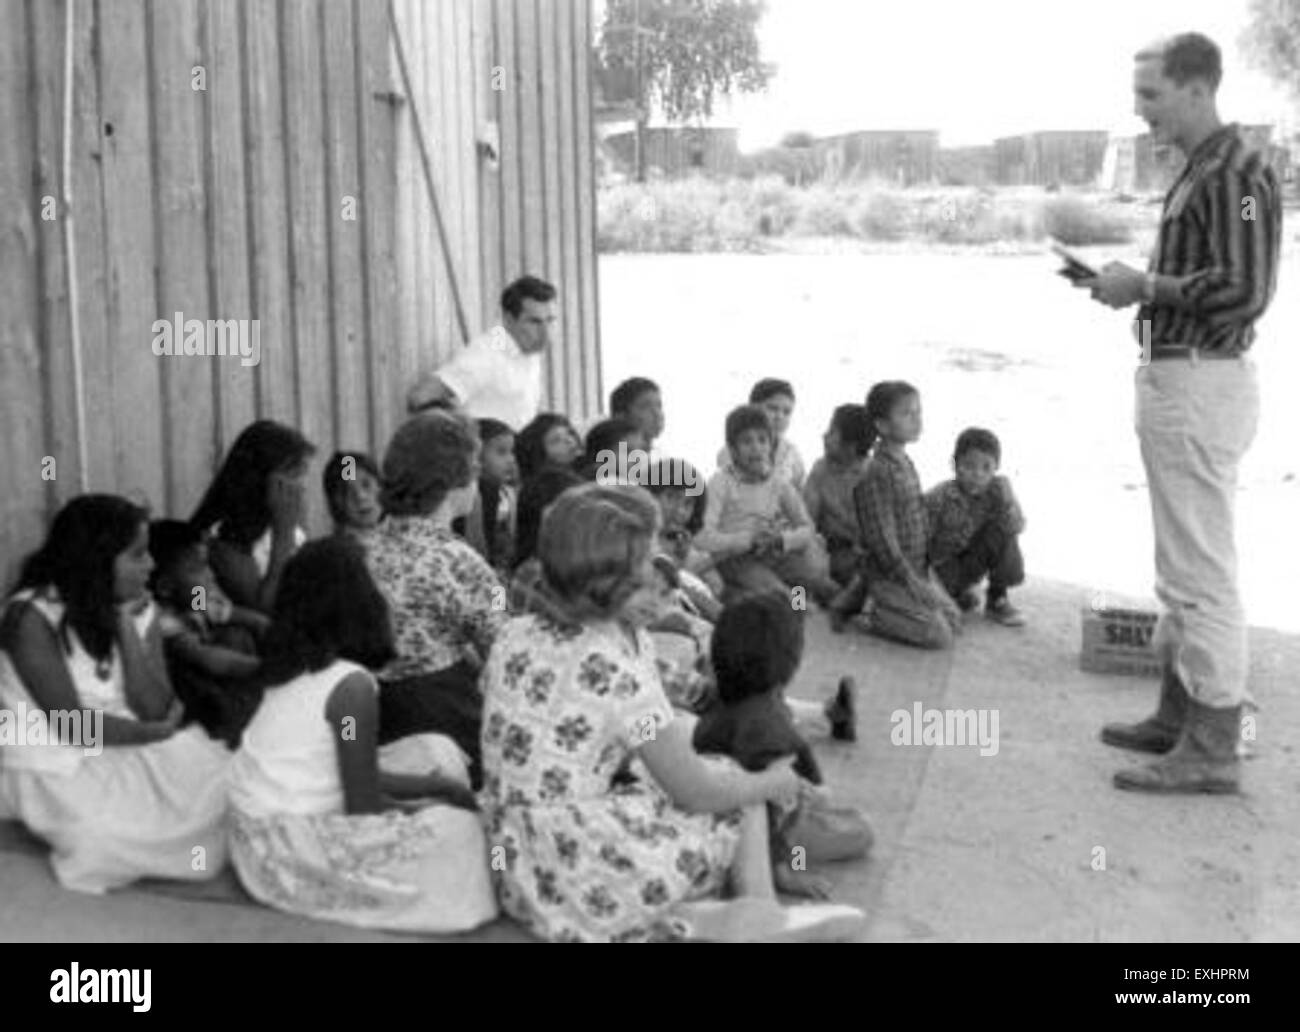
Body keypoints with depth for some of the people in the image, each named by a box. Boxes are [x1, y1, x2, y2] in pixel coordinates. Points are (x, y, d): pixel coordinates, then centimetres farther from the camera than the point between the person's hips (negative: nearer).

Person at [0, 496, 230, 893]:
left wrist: (126, 626, -17)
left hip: (132, 750, 6)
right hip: (55, 767, -6)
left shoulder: (139, 609, 0)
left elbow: (155, 709, -10)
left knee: (229, 787, -13)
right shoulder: (32, 617, -19)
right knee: (109, 836, -32)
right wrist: (157, 733, -8)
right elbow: (73, 725, -20)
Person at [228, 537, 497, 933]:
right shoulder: (352, 684, -20)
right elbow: (364, 807, -17)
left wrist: (436, 785, 8)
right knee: (456, 827, -1)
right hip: (297, 852, -8)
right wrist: (441, 801, -1)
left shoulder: (292, 670, 5)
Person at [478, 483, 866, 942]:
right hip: (577, 884, -7)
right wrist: (771, 783, 7)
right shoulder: (616, 668, -20)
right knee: (741, 796, 10)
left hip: (514, 868, 7)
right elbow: (695, 791, -12)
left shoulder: (514, 635, 0)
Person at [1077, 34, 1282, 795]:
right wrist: (1135, 288, 6)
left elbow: (1243, 289, -22)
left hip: (1203, 386, -11)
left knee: (1202, 573, -5)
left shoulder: (1236, 173, -14)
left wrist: (1144, 286, -14)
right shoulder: (1198, 173, 16)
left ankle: (1213, 752, 2)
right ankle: (1179, 716, 28)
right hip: (1177, 381, 11)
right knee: (1182, 569, 17)